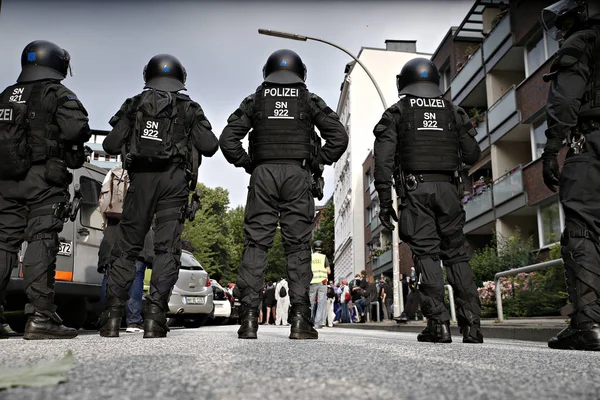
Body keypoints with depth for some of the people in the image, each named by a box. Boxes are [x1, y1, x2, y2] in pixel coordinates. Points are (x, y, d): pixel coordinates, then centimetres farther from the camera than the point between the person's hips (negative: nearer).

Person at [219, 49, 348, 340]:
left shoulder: (254, 100, 14)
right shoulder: (310, 101, 13)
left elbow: (228, 140, 6)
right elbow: (339, 137, 3)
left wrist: (247, 164, 13)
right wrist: (318, 163, 10)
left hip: (263, 175, 1)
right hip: (298, 176, 0)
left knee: (256, 244, 1)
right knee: (298, 246, -1)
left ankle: (249, 318, -4)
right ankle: (300, 320, -5)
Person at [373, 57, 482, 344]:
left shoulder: (396, 112, 9)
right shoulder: (453, 111, 15)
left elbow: (383, 159, -1)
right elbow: (472, 155, 12)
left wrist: (384, 201, 0)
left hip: (415, 190, -2)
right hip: (447, 188, 2)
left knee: (426, 254, -2)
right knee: (456, 255, 6)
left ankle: (438, 323, -8)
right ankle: (471, 324, 1)